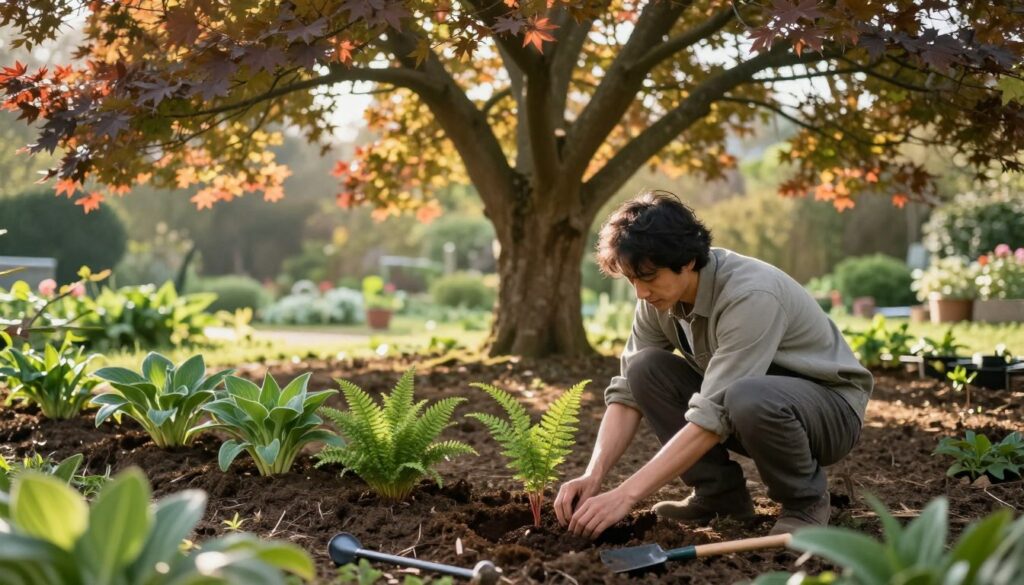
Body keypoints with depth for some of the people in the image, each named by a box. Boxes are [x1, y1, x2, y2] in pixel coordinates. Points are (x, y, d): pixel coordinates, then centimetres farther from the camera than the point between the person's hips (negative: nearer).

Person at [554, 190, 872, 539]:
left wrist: (626, 495, -38)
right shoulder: (660, 296, -9)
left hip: (830, 405, -7)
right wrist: (593, 476, -24)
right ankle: (720, 494, -2)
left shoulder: (751, 295, -32)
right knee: (645, 369, -13)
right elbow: (629, 390, -8)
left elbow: (713, 417, -36)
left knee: (748, 399, -39)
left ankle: (805, 500, -9)